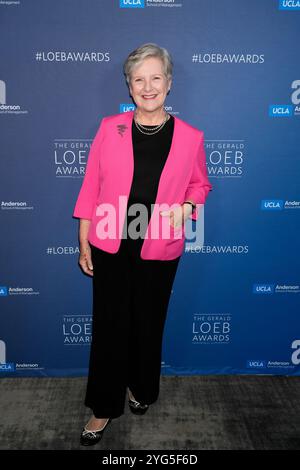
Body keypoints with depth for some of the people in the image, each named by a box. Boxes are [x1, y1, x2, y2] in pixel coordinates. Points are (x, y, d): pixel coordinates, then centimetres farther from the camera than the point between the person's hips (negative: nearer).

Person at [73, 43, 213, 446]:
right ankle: (103, 408, 29)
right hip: (110, 248, 0)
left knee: (149, 324, 17)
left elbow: (200, 184, 11)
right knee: (109, 327, 8)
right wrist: (84, 242, 0)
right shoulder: (110, 128, -2)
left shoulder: (190, 137, -3)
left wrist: (185, 207, -12)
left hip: (159, 251, 1)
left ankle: (142, 389, 45)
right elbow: (91, 185, 0)